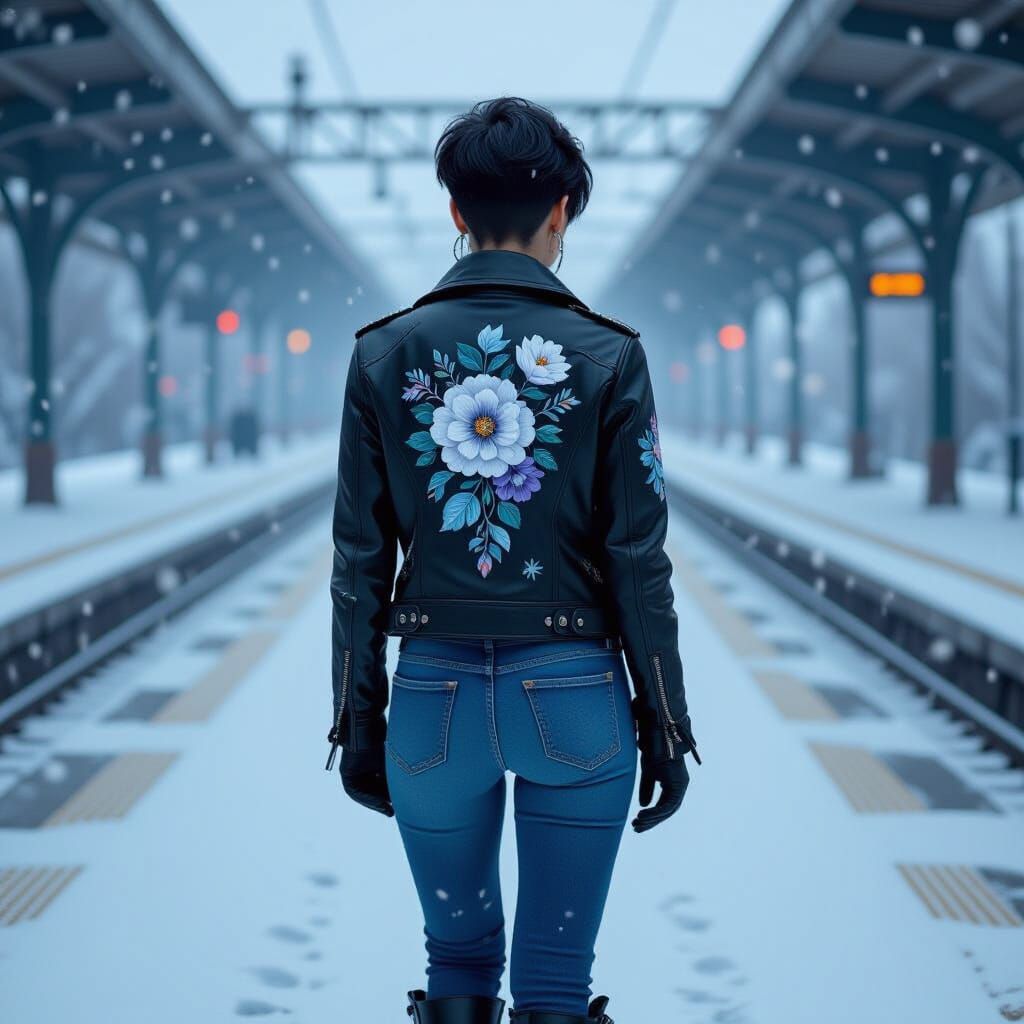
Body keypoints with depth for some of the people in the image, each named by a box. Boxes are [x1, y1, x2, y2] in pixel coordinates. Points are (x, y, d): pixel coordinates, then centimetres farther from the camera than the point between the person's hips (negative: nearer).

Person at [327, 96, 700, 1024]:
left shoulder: (386, 354, 0)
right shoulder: (607, 356, -5)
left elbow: (360, 562, 1)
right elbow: (638, 563, -5)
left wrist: (359, 720, 9)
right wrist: (665, 724, 3)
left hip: (436, 694, 2)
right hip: (574, 699, -2)